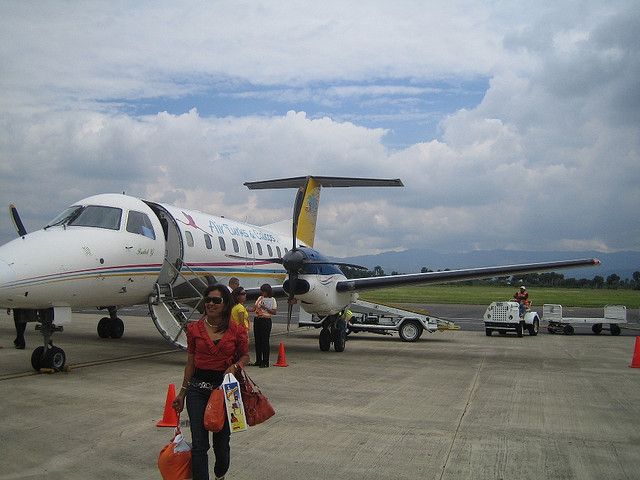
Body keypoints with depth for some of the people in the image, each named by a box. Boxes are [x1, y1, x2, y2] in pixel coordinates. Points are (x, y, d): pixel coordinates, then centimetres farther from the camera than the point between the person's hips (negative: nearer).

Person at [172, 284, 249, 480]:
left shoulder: (237, 331, -5)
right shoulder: (195, 328, -1)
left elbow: (245, 355, 10)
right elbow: (190, 362, 6)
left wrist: (235, 366, -13)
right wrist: (182, 392, 9)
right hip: (198, 388, 0)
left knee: (221, 441, 14)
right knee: (199, 444, -2)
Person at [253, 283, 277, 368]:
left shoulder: (272, 300, -1)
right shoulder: (260, 298, 14)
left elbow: (274, 312, -7)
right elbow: (255, 307, 18)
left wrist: (265, 308, -17)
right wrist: (256, 310, -3)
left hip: (266, 320, -6)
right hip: (257, 320, 6)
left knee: (265, 341, -6)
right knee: (257, 341, 8)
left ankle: (265, 362, -2)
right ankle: (258, 361, 17)